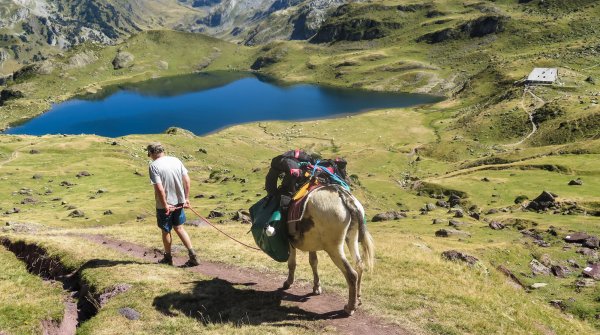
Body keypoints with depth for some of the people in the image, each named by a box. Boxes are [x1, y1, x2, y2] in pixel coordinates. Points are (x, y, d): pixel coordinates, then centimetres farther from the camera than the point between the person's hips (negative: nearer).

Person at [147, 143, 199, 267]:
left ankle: (168, 258, 30)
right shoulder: (176, 160, 2)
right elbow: (187, 180, 2)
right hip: (179, 202, 5)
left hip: (164, 205, -5)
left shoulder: (154, 166, -15)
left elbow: (159, 188, -23)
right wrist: (186, 198, 8)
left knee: (166, 231, 14)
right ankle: (192, 254, 10)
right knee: (179, 228, 19)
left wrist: (165, 205, -16)